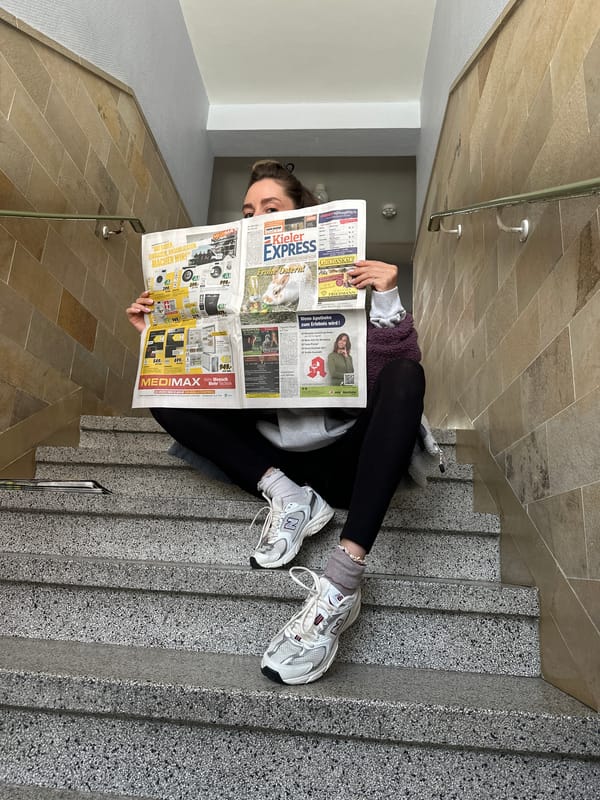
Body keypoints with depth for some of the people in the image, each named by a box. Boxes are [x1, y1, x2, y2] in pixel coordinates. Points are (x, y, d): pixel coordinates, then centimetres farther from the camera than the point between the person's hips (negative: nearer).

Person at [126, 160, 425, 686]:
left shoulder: (346, 281, -1)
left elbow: (388, 370, -11)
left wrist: (386, 300, -26)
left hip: (344, 456, -2)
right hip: (273, 458, 3)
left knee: (406, 376, -29)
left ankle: (342, 580, -39)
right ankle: (286, 496, -16)